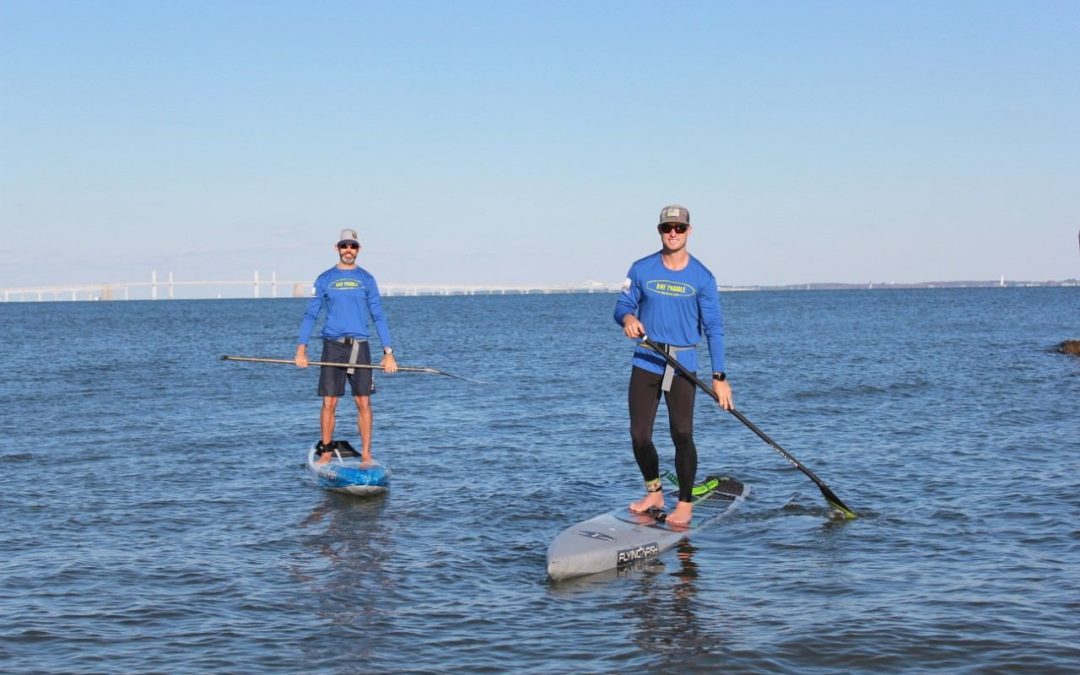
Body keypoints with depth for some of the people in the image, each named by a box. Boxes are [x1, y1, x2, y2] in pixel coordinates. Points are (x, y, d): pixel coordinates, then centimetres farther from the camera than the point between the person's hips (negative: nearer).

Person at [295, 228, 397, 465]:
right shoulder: (325, 279, 7)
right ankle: (325, 452, 10)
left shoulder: (366, 279, 8)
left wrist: (388, 352, 0)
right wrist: (301, 347, -5)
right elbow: (310, 314, 7)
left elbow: (378, 317, 8)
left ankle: (366, 454, 3)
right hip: (332, 347, 0)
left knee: (363, 402, -2)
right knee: (329, 403, -1)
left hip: (359, 346, 0)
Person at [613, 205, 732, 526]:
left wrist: (719, 376, -8)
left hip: (682, 364, -2)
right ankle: (654, 493, 25)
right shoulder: (641, 270, 3)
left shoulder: (702, 277, -1)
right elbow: (622, 305, 8)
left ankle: (685, 503, 5)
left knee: (682, 433, -9)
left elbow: (713, 328, -2)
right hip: (645, 361, 2)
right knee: (639, 435, 4)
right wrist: (628, 317, -19)